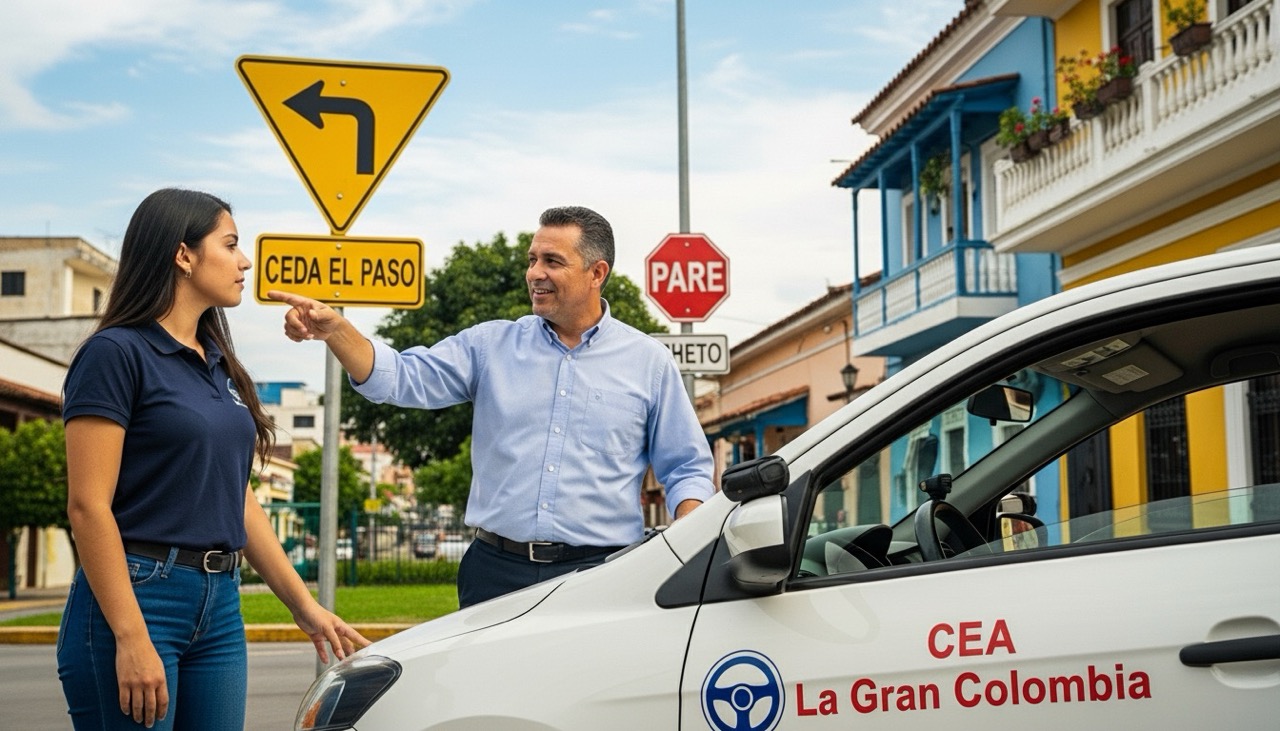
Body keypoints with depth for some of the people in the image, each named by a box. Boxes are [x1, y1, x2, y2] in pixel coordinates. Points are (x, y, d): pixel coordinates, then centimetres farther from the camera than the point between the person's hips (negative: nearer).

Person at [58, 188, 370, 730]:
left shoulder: (219, 366, 14)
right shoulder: (117, 353, -8)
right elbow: (88, 506, -14)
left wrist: (303, 605, 14)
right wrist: (131, 637, -20)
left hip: (220, 605, 7)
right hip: (135, 598, -7)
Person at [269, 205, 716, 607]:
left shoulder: (648, 362, 7)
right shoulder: (491, 345, 9)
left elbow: (687, 469, 9)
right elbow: (403, 378, -1)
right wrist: (334, 330, -17)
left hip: (601, 578, -1)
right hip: (496, 573, 2)